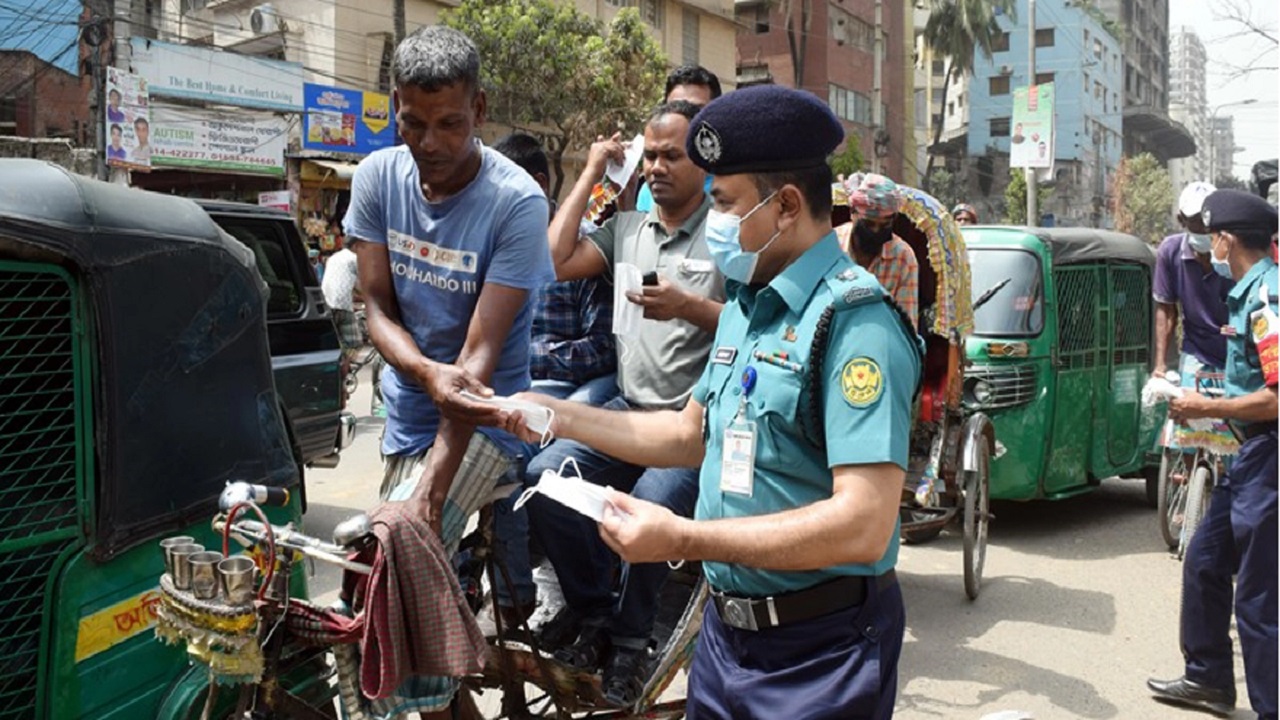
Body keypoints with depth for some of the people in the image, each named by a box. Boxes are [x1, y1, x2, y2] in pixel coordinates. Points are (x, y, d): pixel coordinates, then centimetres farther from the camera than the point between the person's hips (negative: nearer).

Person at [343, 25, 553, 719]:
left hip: (480, 416, -5)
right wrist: (428, 372, -27)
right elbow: (377, 309, -5)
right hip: (406, 406, 5)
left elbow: (481, 353, -23)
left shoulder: (516, 202, -20)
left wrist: (433, 481, -31)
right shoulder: (378, 176, -6)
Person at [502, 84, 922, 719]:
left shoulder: (854, 321, -21)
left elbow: (864, 525, -28)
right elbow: (692, 435, 16)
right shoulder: (744, 306, 8)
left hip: (819, 655, -8)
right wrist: (556, 417, 10)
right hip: (725, 628, 8)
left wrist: (683, 538, -26)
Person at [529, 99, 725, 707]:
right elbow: (554, 263, 1)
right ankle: (591, 609, 5)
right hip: (628, 409, 5)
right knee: (544, 477, -18)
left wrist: (686, 305, -20)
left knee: (647, 509, -30)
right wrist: (590, 174, 7)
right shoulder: (626, 228, 15)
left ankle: (628, 642, -1)